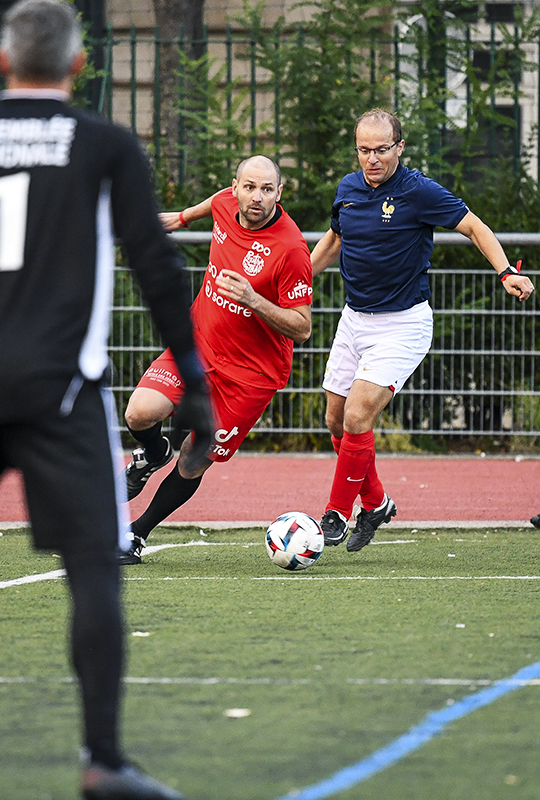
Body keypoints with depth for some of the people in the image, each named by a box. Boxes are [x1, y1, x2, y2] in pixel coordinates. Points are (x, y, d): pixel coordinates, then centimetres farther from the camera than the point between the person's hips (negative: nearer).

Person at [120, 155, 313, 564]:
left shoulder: (291, 249, -22)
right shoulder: (226, 204, -6)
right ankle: (153, 453, 15)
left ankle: (136, 535, 24)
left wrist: (253, 300, -32)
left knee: (192, 466, 1)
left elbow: (302, 329, -18)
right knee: (140, 414, -21)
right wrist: (183, 217, 37)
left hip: (250, 372, -4)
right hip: (196, 344, 4)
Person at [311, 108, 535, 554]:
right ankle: (375, 503, 30)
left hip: (402, 325, -6)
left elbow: (474, 227, -10)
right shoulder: (348, 189, 3)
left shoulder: (419, 192, -15)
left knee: (357, 417, -17)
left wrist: (507, 272, -24)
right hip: (354, 319, 7)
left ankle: (338, 513, -2)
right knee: (337, 422, 9)